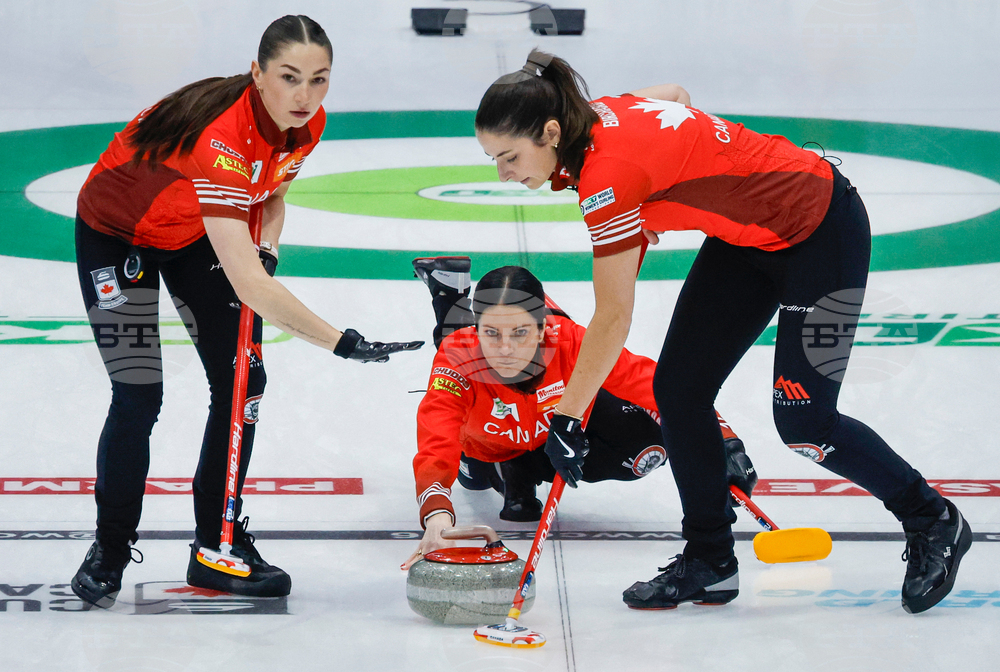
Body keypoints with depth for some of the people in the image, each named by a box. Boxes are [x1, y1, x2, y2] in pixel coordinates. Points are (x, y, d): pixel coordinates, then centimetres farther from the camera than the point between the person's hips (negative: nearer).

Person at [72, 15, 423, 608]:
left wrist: (267, 250, -13)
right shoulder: (222, 135, -41)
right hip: (116, 232, -7)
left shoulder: (307, 123, -18)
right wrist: (340, 342, -46)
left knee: (243, 383, -1)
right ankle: (111, 550, 8)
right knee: (138, 396, -12)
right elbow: (247, 284, -45)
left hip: (200, 234, 7)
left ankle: (219, 546, 11)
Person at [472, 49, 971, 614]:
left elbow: (613, 319, -26)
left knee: (804, 425, -6)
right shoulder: (598, 115, -6)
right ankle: (711, 563, 11)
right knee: (678, 387, 1)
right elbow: (676, 94, 17)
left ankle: (934, 522, 16)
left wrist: (567, 418, -18)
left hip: (821, 233, -9)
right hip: (748, 234, 9)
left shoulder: (609, 174, -31)